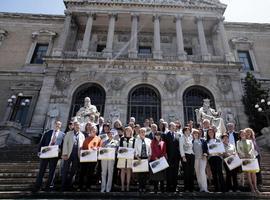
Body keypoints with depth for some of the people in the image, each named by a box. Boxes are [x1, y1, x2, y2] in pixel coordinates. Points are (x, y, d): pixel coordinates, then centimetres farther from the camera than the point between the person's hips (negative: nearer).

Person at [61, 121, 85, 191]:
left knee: (73, 170, 7)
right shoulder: (68, 134, 5)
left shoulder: (82, 135, 10)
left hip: (77, 155, 2)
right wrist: (65, 154, -10)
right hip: (69, 154, -2)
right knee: (65, 170, 3)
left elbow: (83, 145, 8)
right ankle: (64, 186, 15)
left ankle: (68, 185, 20)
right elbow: (65, 144, -2)